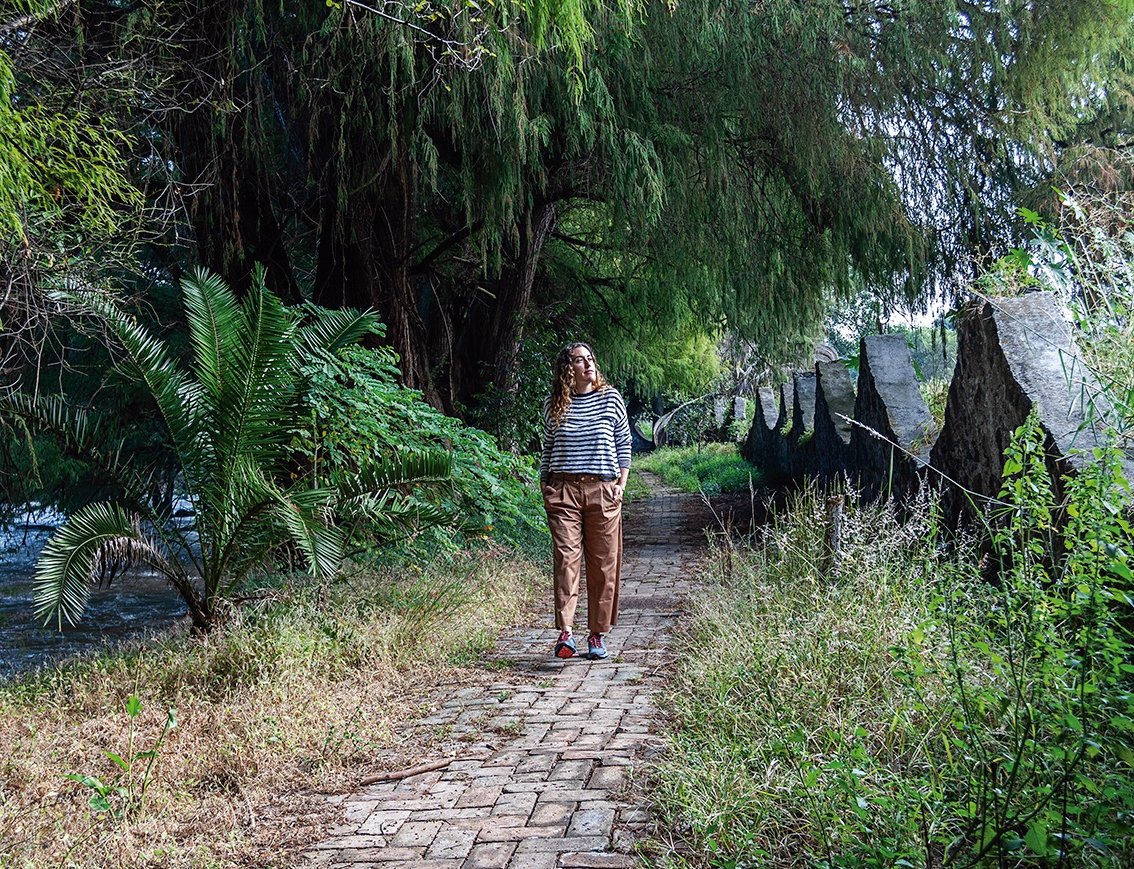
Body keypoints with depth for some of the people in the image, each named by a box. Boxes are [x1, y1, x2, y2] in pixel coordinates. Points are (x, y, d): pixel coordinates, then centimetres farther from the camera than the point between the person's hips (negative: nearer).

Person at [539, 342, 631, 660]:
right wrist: (545, 486, 9)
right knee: (566, 557, -10)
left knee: (604, 564, 2)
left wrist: (621, 485, 2)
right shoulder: (554, 405, 8)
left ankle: (597, 634, 12)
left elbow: (624, 444, 10)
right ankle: (565, 632, -14)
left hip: (603, 491, 0)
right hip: (563, 491, 0)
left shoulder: (611, 398, 6)